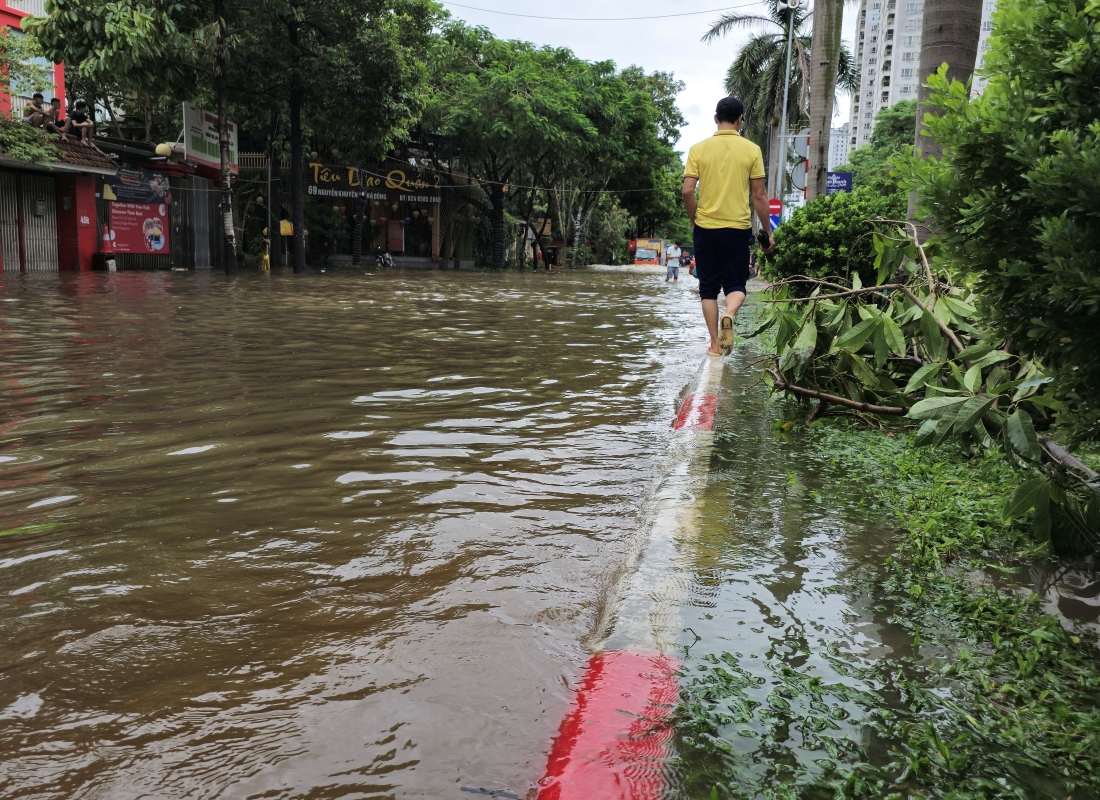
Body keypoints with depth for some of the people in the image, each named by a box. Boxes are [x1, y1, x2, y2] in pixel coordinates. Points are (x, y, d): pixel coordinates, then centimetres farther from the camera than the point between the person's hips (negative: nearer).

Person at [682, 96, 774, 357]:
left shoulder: (699, 149, 0)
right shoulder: (751, 150, -1)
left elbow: (687, 191, -5)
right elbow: (759, 196, 0)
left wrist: (694, 221, 11)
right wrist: (767, 232, 8)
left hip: (706, 227, 1)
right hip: (737, 228, -1)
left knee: (708, 287, 10)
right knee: (736, 284, 11)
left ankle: (715, 343, 10)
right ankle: (729, 316, -21)